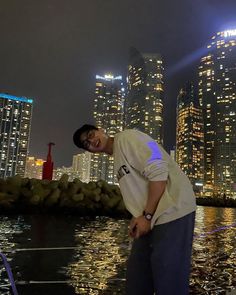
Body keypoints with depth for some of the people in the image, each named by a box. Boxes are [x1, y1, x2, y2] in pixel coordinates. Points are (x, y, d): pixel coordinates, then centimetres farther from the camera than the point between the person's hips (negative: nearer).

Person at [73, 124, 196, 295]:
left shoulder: (126, 137, -7)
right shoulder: (117, 160, 20)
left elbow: (158, 172, -17)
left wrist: (147, 215, -15)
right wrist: (138, 217, 3)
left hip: (172, 212, -9)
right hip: (152, 218, 9)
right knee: (136, 280, 15)